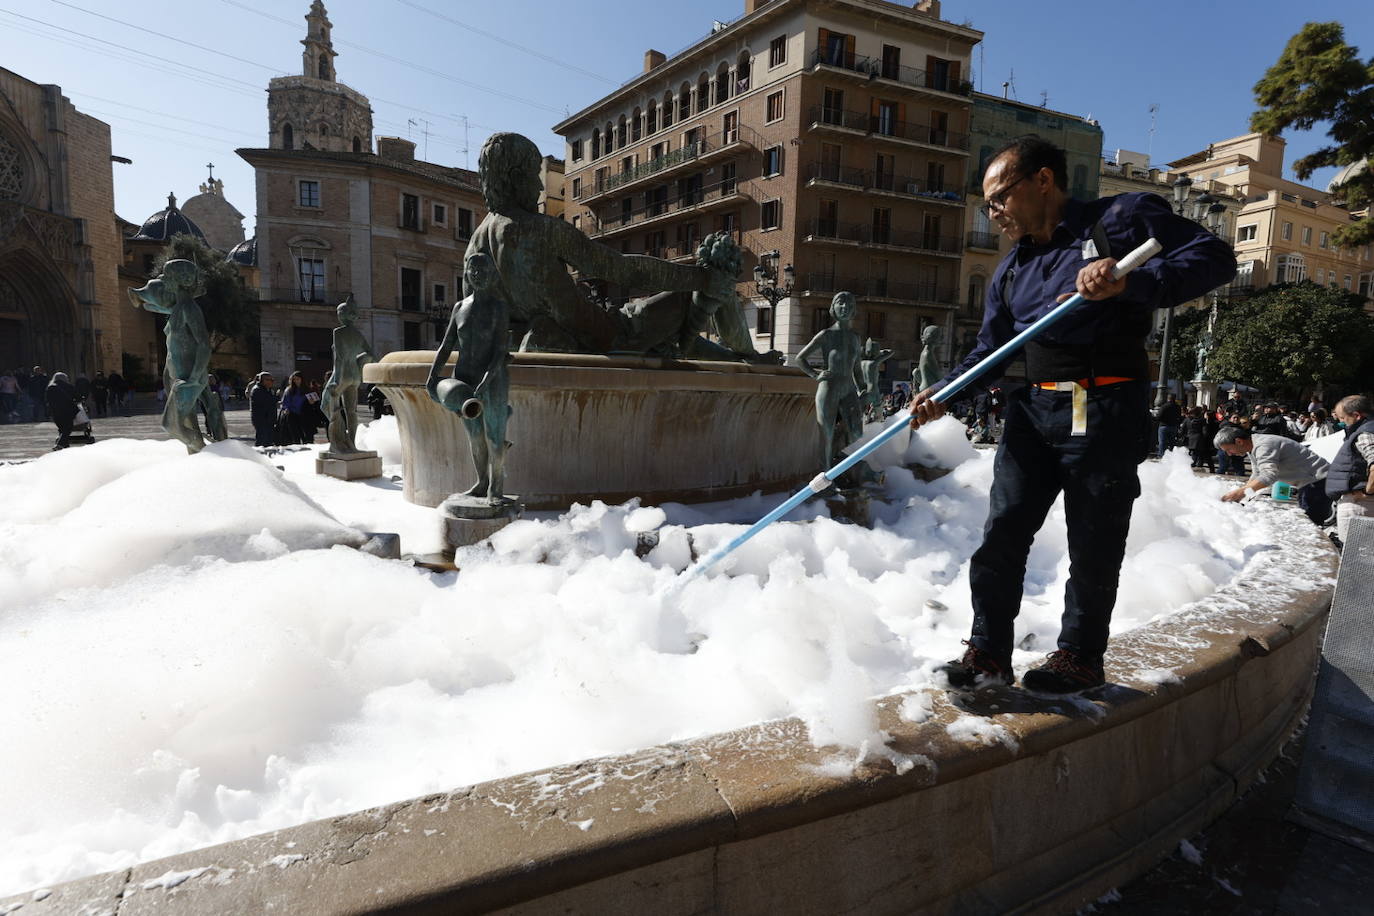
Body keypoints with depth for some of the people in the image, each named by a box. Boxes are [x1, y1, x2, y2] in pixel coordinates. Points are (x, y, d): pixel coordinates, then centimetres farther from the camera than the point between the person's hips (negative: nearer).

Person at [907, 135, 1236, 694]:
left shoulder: (1122, 218, -1)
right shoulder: (1011, 270, 17)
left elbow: (1214, 257, -8)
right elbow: (989, 353, 14)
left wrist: (1131, 283, -24)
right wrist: (942, 394, -2)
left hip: (1104, 412, -6)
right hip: (1032, 411, 6)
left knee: (1093, 543, 4)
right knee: (1003, 532, 3)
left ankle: (1080, 657, 22)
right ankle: (988, 651, 13)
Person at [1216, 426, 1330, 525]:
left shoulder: (1263, 446, -27)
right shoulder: (1252, 448, 7)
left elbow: (1268, 476, -39)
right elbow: (1257, 475, 12)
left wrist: (1240, 492, -40)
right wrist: (1237, 493, -2)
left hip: (1317, 479, -11)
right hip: (1306, 481, 11)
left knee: (1313, 523, -13)